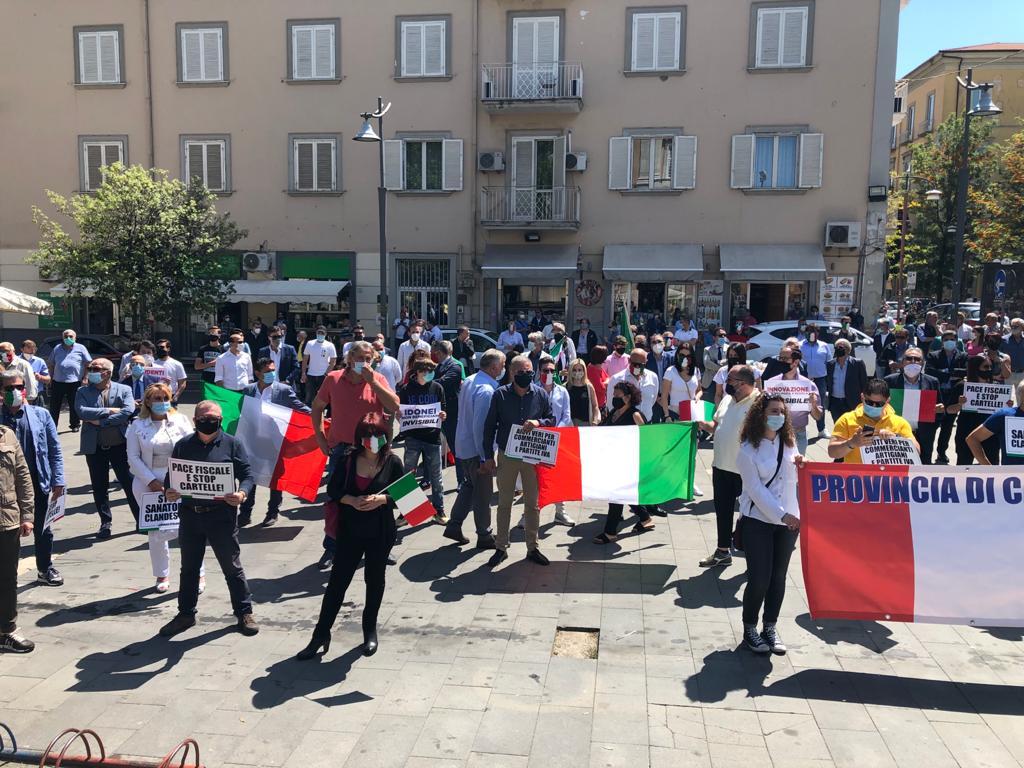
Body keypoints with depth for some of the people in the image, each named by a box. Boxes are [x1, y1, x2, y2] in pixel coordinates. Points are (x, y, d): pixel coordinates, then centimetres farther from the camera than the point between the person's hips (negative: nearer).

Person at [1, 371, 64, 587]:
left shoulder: (40, 414, -1)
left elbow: (55, 449, 1)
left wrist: (58, 480, -4)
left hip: (38, 482, 1)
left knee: (42, 529, 15)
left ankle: (45, 569, 32)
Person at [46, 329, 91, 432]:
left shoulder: (80, 348, 6)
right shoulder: (57, 349, 14)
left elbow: (88, 364, 2)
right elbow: (51, 364, 18)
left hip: (75, 382, -3)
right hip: (58, 382, 3)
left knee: (74, 405, 4)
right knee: (54, 405, 4)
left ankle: (75, 425, 16)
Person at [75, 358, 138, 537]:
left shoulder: (124, 390, 0)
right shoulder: (83, 392, 5)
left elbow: (128, 412, -15)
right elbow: (81, 411, -13)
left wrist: (100, 421, -15)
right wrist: (109, 411, -16)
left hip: (120, 445, -2)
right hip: (95, 448, 2)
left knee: (130, 483, 2)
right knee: (99, 487, 10)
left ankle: (142, 520, 13)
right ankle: (105, 522, 23)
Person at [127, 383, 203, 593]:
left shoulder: (181, 420, 5)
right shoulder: (138, 426, 5)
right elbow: (133, 458, 1)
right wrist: (152, 481, -9)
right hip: (149, 485, 1)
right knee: (156, 532, 6)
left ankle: (198, 575, 11)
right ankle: (162, 575, 24)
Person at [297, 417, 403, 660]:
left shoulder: (393, 463, -6)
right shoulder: (349, 461, -3)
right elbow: (332, 489, -1)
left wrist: (381, 499, -22)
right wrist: (352, 500, -18)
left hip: (380, 533, -1)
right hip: (350, 531, 1)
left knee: (374, 579, 13)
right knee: (337, 580, 3)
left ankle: (370, 630, 31)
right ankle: (321, 635, 13)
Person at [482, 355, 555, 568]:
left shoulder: (540, 394, -3)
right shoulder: (500, 394, -6)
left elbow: (552, 420, 5)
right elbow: (489, 426, -1)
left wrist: (538, 422, -18)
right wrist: (488, 456, -2)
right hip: (507, 455, -1)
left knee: (532, 503, 9)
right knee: (504, 503, 9)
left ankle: (532, 548, 22)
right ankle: (501, 548, 21)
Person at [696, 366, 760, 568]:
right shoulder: (727, 398, 8)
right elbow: (717, 425, 18)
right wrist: (704, 424, -2)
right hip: (721, 465, 8)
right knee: (722, 510, 17)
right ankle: (723, 551, 33)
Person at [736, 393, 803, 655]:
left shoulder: (789, 443, 6)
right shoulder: (748, 449, -10)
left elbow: (792, 480, 14)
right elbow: (755, 489, -14)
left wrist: (799, 467, -7)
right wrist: (782, 514, -19)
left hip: (788, 520, 5)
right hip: (758, 520, -5)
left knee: (778, 577, 10)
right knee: (759, 578, -5)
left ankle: (770, 628, 23)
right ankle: (749, 629, 14)